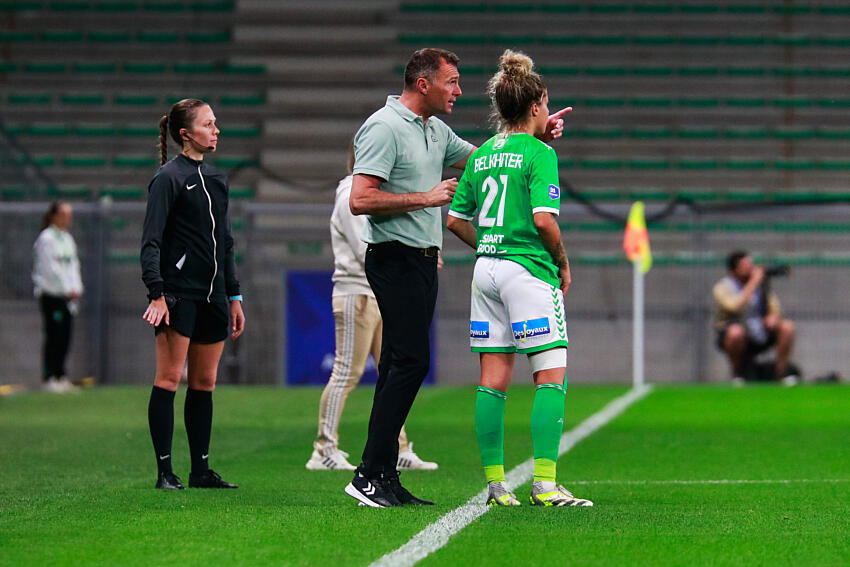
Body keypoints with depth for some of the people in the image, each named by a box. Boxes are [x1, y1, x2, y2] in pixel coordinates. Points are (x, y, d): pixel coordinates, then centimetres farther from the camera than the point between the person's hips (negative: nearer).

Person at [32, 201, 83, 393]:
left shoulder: (68, 239, 17)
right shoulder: (46, 239, -9)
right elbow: (50, 269, -13)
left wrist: (77, 288, 5)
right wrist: (68, 290, -13)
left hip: (68, 296, 8)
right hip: (51, 295, -8)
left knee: (65, 337, 7)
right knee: (54, 336, -9)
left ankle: (60, 375, 13)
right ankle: (48, 378, -6)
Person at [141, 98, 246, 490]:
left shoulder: (216, 179, 17)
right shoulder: (169, 178, -7)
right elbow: (151, 240, -13)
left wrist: (234, 297, 21)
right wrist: (156, 293, -24)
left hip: (212, 295, 8)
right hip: (179, 292, -8)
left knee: (205, 383, 8)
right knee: (169, 379, -7)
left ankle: (200, 469, 13)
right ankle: (164, 470, -6)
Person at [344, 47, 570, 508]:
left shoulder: (436, 130, 16)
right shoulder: (384, 128, -12)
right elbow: (360, 199, -19)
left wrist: (537, 134, 17)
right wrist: (425, 198, -16)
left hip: (421, 261, 9)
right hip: (395, 259, -9)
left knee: (401, 367, 6)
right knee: (410, 362, -15)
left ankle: (385, 479, 6)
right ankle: (370, 475, -14)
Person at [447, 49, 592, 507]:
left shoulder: (481, 156, 12)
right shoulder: (538, 153, -9)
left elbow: (455, 220, 12)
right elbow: (544, 218, -18)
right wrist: (563, 262, -3)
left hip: (487, 268, 7)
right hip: (529, 269, -7)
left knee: (493, 380, 7)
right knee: (552, 377, -4)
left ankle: (495, 482, 8)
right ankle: (544, 483, -11)